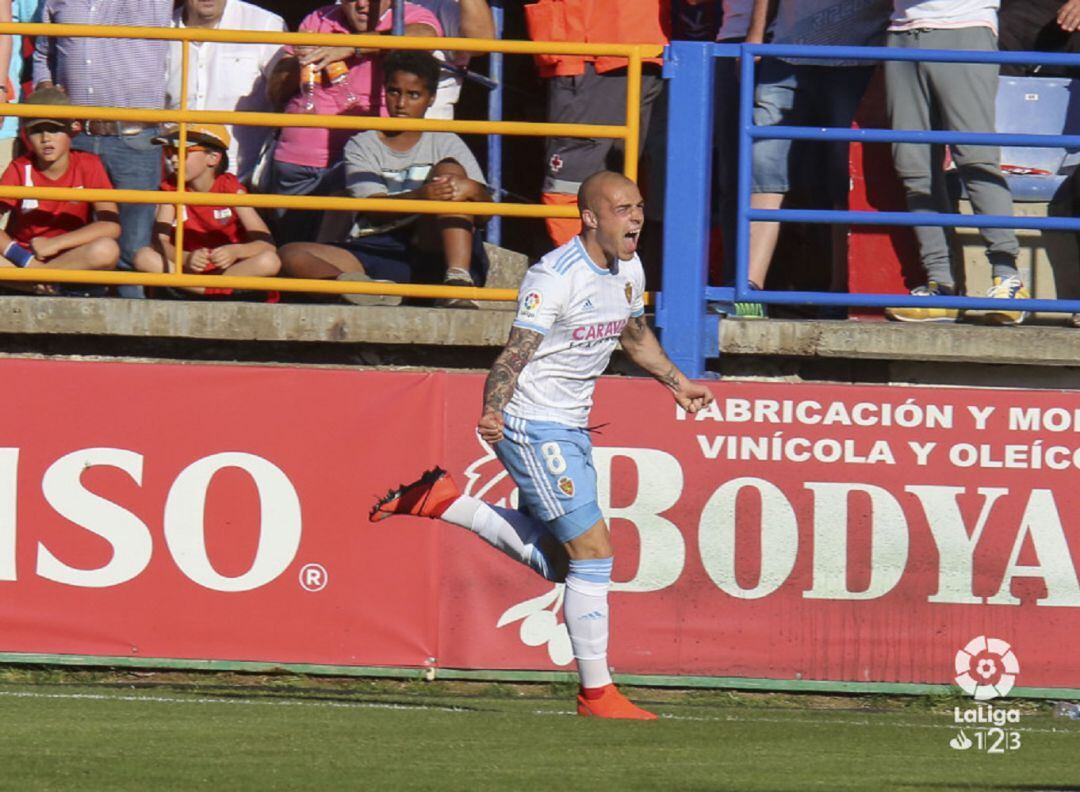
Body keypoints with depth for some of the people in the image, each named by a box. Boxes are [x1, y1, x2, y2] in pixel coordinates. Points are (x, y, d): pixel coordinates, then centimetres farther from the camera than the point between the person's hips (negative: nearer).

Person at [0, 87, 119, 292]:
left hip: (71, 258, 0)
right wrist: (25, 259, -29)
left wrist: (54, 244, -20)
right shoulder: (20, 169, -3)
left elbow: (111, 226, -16)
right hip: (23, 257, 0)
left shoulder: (89, 166, -4)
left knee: (106, 250, -35)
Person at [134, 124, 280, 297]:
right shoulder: (171, 188, -3)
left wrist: (235, 251, -39)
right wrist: (186, 258, -38)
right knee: (144, 258, -27)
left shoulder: (230, 188, -9)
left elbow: (266, 244, -17)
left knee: (269, 262, -31)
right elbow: (160, 240, -17)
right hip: (188, 269, 2)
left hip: (229, 269, -2)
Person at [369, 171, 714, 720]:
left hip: (571, 427, 9)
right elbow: (515, 353, -27)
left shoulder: (629, 269, 6)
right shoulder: (555, 277, -21)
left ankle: (442, 502, 23)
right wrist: (493, 412, -43)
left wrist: (677, 383, 25)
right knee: (593, 552, -11)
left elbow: (634, 335, 26)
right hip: (533, 427, -9)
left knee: (554, 560, 15)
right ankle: (596, 693, -4)